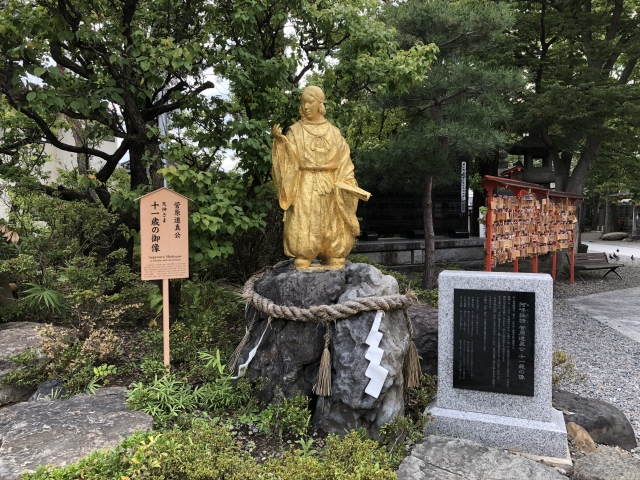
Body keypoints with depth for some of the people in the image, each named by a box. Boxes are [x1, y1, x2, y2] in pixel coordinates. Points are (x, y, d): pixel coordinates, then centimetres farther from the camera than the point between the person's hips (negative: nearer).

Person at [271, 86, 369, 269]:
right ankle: (303, 263, -4)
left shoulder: (333, 132, 11)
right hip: (304, 186, -2)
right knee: (303, 225, -7)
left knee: (330, 225, 4)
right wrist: (279, 140, -26)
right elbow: (289, 156, -8)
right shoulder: (295, 131, 5)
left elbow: (343, 161, 10)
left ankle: (332, 261, 11)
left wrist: (349, 185, 0)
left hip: (328, 185, 3)